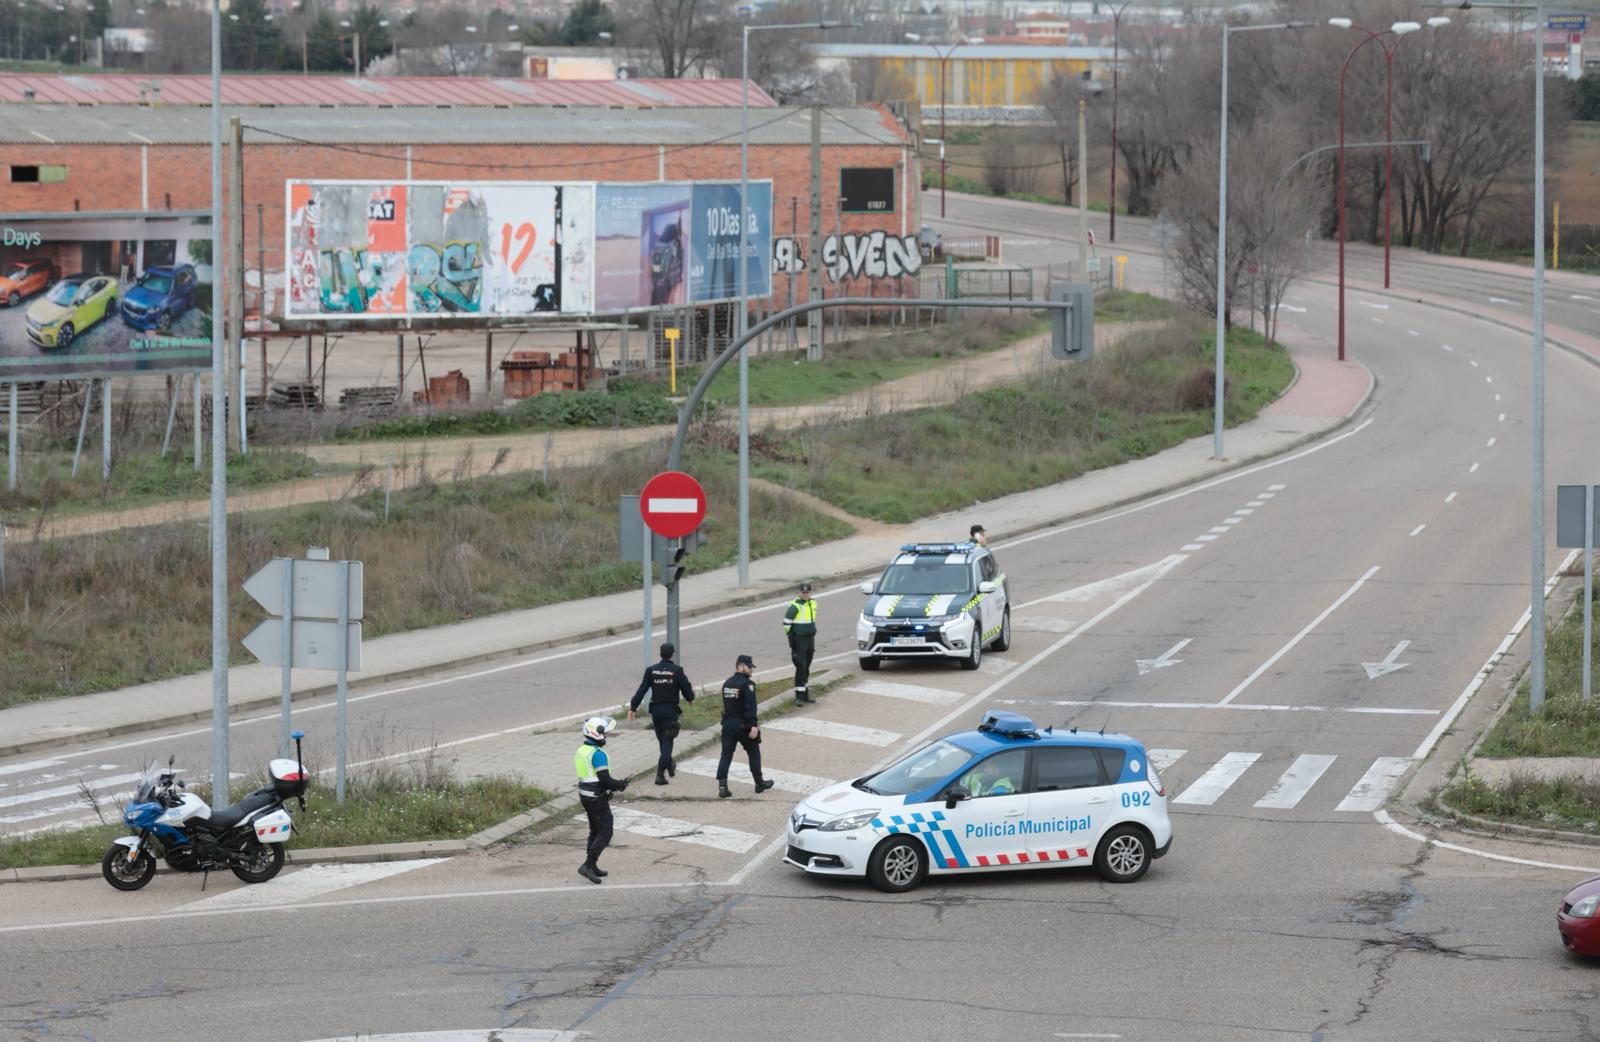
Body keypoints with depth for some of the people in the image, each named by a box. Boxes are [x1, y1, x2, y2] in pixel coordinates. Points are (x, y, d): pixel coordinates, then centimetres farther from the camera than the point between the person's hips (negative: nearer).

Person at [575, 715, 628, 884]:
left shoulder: (581, 750, 9)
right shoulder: (597, 754, -21)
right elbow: (605, 779, -23)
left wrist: (614, 786, 15)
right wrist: (621, 785, -6)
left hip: (585, 794, 9)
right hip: (597, 798, -9)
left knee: (595, 831, 18)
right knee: (605, 833, -5)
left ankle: (592, 867, 22)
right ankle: (588, 865, -12)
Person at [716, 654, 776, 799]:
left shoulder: (727, 683, 9)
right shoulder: (747, 684, -15)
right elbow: (751, 707, -22)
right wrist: (753, 726, -25)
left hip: (728, 725, 6)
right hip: (743, 726, -6)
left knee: (726, 755, 3)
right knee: (754, 754, 12)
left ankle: (722, 786, -7)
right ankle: (760, 784, 23)